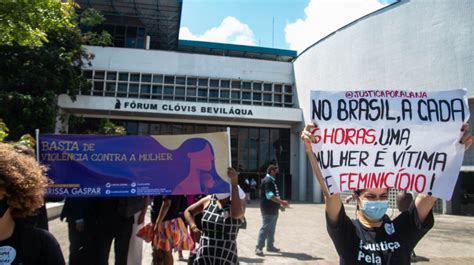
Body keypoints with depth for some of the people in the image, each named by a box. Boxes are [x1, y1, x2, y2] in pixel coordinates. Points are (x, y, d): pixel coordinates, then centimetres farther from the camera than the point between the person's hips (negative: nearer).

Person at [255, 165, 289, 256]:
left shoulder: (271, 180, 17)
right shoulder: (267, 180, -16)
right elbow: (269, 195, -25)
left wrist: (280, 203, 15)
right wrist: (281, 202, -25)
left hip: (273, 209, 10)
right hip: (268, 209, -10)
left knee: (271, 229, 15)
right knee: (265, 228, -8)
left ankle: (270, 246, 24)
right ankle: (259, 247, -3)